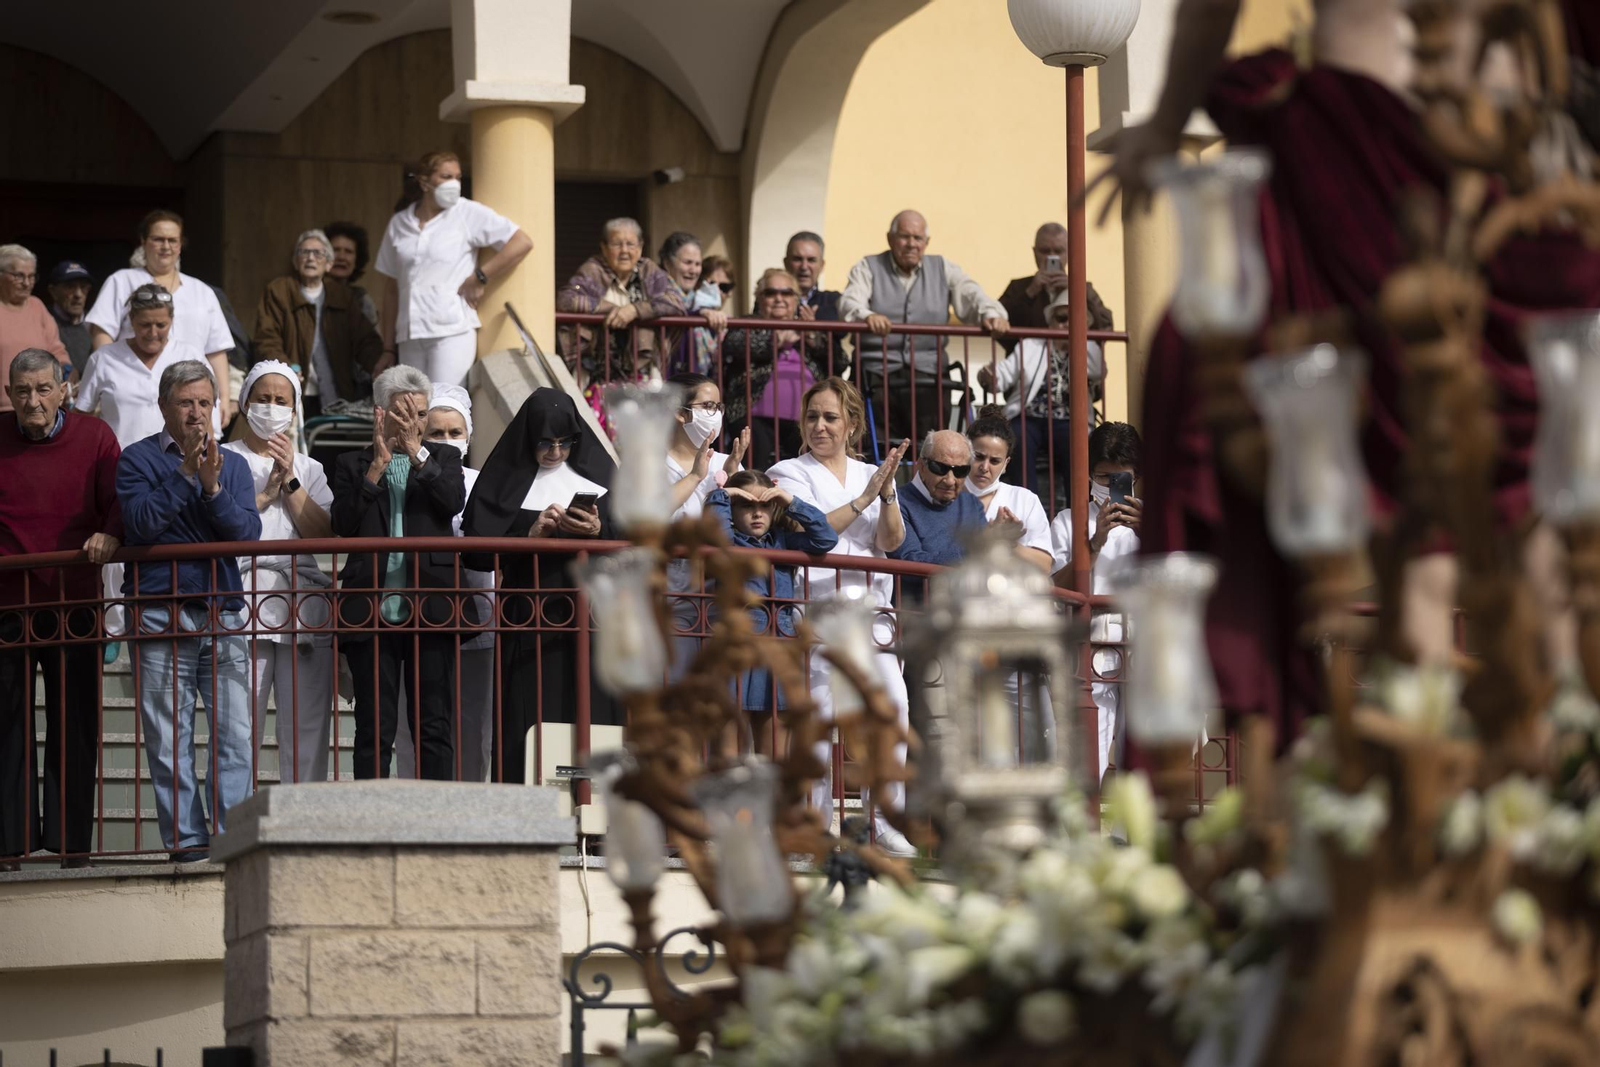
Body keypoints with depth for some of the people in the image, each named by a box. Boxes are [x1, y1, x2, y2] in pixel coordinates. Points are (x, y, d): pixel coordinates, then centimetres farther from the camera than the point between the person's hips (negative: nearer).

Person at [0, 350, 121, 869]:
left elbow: (120, 499, 0)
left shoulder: (93, 437, 4)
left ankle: (71, 840, 8)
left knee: (74, 725, 3)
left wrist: (110, 535, -19)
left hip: (73, 600, 0)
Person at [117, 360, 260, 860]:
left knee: (235, 734, -5)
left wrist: (212, 486, -12)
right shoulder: (138, 459, 6)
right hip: (160, 615, -2)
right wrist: (185, 473, -11)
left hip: (223, 612, 2)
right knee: (169, 738, -2)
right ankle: (186, 838, 1)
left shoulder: (233, 464, 15)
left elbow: (248, 533, 2)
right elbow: (141, 523, -10)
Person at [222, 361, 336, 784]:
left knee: (308, 726, -3)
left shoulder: (308, 468, 22)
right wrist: (266, 493, -2)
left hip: (304, 602, 3)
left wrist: (290, 482, -1)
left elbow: (325, 533, 6)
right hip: (244, 600, -3)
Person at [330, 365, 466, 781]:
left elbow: (454, 501, -7)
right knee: (374, 727, 0)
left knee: (435, 726, 2)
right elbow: (343, 523, -5)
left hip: (430, 610, 1)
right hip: (372, 613, -1)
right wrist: (378, 464, -8)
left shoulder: (443, 460, 14)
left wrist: (415, 451, -9)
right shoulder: (353, 465, 11)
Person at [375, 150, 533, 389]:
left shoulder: (468, 214, 3)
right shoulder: (399, 224, 14)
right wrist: (388, 349, 15)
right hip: (410, 339, 4)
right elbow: (392, 290, 17)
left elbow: (521, 243, -3)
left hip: (453, 333, -4)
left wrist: (478, 279, -5)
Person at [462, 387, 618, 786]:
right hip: (530, 616, -1)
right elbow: (477, 542, -2)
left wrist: (600, 530, -14)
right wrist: (530, 532, -15)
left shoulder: (597, 473, 12)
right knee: (532, 713, -6)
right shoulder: (507, 478, 7)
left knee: (591, 707, -4)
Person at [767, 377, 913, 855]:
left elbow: (891, 540, 6)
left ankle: (887, 822, -6)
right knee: (821, 708, -11)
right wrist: (864, 499, -13)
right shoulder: (790, 474, 7)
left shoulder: (871, 474, 19)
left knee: (893, 699, -10)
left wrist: (888, 493, -11)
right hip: (815, 607, -4)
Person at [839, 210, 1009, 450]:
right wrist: (866, 316, -31)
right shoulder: (868, 269, 11)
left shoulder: (943, 270, 18)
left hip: (927, 375, 2)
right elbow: (850, 302, -7)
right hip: (878, 373, -2)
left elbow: (972, 295, 5)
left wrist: (991, 314, -19)